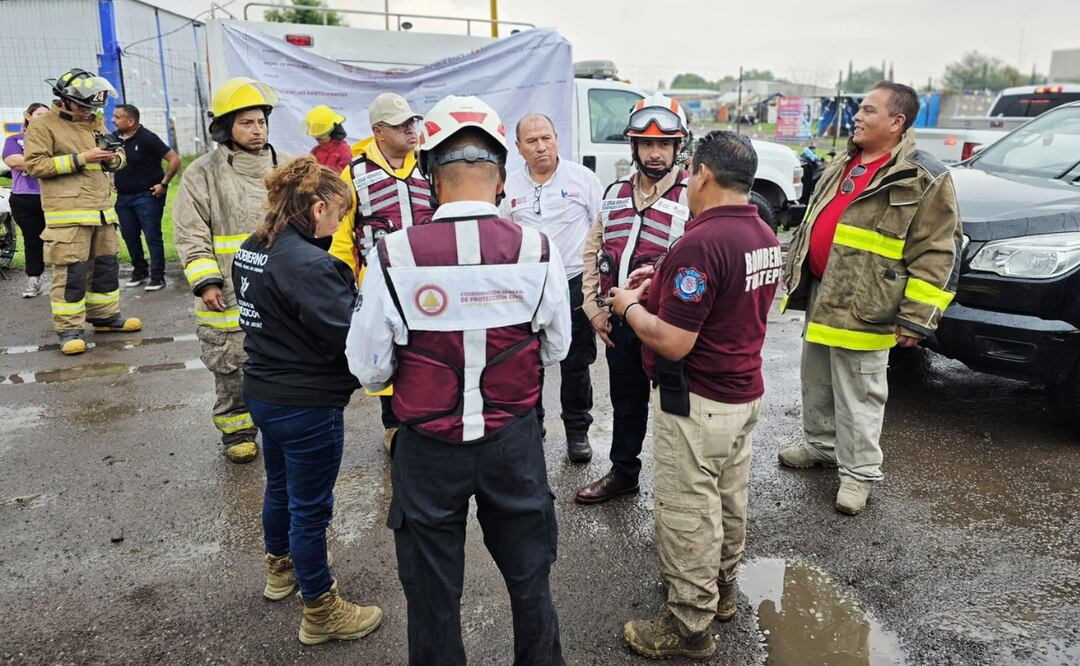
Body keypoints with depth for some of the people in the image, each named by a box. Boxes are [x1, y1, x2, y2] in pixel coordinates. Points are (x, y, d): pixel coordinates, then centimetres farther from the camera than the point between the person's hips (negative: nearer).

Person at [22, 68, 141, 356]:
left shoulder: (95, 123, 18)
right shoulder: (43, 126, -3)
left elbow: (119, 158, 23)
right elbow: (35, 164, -10)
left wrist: (113, 156, -2)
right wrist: (80, 158, -16)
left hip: (102, 210, 7)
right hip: (67, 213, -7)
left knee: (106, 265, 14)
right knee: (70, 271, -8)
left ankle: (105, 316, 28)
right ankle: (69, 329, -1)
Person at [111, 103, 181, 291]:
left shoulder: (147, 138, -12)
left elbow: (174, 160, -16)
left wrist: (164, 184, -15)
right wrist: (112, 180, 13)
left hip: (147, 196, -7)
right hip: (123, 196, 7)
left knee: (152, 236, -3)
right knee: (129, 236, 12)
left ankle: (157, 277, 2)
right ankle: (139, 271, 26)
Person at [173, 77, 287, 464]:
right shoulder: (202, 175, -3)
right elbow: (191, 236, -4)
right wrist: (206, 282, -13)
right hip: (229, 297, -3)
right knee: (232, 370, 7)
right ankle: (237, 429, 26)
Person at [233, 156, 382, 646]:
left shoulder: (252, 250, 3)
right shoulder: (309, 265, -26)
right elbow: (349, 337, -26)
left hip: (263, 391, 9)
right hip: (307, 404, -9)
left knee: (280, 485, 27)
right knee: (310, 506, 5)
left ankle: (280, 569, 50)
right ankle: (320, 612, 22)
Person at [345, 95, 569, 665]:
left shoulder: (393, 257, -20)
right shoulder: (538, 253, -15)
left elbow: (368, 368, -10)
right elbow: (555, 350, -1)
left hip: (428, 448, -1)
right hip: (514, 441, 2)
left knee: (433, 595, 20)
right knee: (529, 576, 25)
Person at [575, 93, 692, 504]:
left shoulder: (692, 199, -12)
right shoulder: (615, 195, 7)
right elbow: (593, 252, 13)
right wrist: (593, 308, 7)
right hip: (618, 322, 6)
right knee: (625, 403, 20)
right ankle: (623, 473, 39)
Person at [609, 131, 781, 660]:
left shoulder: (701, 242, -26)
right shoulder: (765, 236, 4)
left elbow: (672, 342, -27)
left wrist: (630, 305, -10)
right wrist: (666, 282, 12)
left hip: (696, 406, -9)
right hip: (745, 395, 9)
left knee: (687, 514, 6)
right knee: (729, 502, 24)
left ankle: (689, 626, 21)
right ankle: (721, 587, 44)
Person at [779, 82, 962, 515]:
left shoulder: (923, 180, -13)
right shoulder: (841, 168, 11)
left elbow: (936, 254, -15)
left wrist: (916, 318, -18)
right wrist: (795, 277, 22)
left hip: (862, 308, -8)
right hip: (820, 298, 8)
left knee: (858, 397, 3)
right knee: (816, 384, 20)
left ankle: (859, 473, 18)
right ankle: (820, 445, 39)